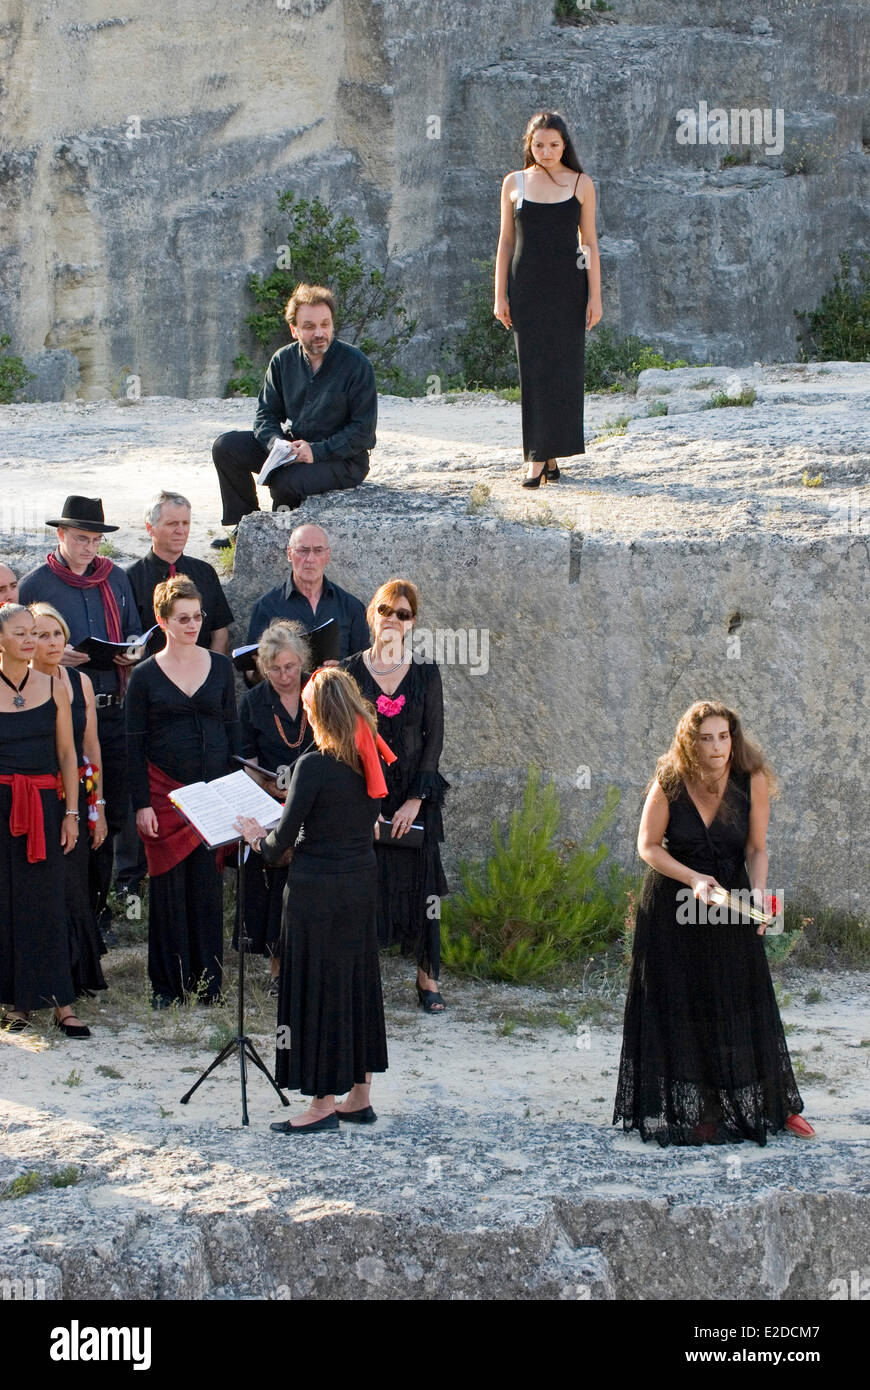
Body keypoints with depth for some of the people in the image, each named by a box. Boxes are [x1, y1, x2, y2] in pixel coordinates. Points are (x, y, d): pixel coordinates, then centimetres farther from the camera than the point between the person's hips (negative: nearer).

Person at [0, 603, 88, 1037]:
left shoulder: (52, 687, 6)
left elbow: (67, 753, 9)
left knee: (46, 900, -1)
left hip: (44, 804, 1)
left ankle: (61, 1002, 1)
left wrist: (71, 812, 3)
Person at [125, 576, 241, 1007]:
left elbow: (232, 729, 11)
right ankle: (168, 983, 10)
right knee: (168, 885, 1)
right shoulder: (145, 675, 1)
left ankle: (207, 980, 12)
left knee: (208, 884, 2)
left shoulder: (220, 666, 7)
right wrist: (141, 803, -6)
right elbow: (135, 742, 1)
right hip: (164, 790, -1)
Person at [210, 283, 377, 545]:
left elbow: (363, 430, -15)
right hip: (293, 445, 6)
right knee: (226, 446, -8)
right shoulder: (283, 360, -1)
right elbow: (266, 414, 4)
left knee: (285, 481, -32)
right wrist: (277, 443, -19)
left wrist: (316, 451, -26)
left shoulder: (356, 364, -16)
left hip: (344, 458, -6)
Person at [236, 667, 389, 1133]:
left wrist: (260, 838, 7)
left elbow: (284, 837, -15)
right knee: (358, 983, 14)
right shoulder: (368, 763, 3)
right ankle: (360, 1096, 21)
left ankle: (324, 1104, 6)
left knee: (318, 987, 1)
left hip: (318, 887, -7)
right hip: (361, 880, 7)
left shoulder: (314, 765, -18)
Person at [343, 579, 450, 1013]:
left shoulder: (425, 673, 2)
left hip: (413, 793, 1)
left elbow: (434, 738, 1)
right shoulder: (349, 671, 0)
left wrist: (416, 799, -8)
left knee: (420, 880, 2)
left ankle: (427, 976, 13)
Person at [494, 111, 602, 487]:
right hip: (526, 287, 0)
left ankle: (551, 453, 6)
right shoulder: (514, 183, 6)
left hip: (568, 287, 0)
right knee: (533, 370, -3)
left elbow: (590, 242, 4)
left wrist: (595, 296, -1)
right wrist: (500, 296, 3)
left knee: (564, 368, -1)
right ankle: (538, 456, -5)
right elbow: (506, 241, 8)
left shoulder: (581, 184, 3)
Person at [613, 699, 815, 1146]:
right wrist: (693, 879, -21)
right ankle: (687, 1108, 12)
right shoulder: (669, 785, -15)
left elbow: (756, 849, -5)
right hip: (673, 906, -1)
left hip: (730, 902, 1)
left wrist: (758, 893, -22)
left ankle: (775, 1105, 15)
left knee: (745, 1005, 4)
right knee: (682, 1009, 3)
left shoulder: (752, 781, -12)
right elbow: (648, 846, -8)